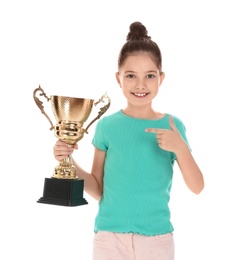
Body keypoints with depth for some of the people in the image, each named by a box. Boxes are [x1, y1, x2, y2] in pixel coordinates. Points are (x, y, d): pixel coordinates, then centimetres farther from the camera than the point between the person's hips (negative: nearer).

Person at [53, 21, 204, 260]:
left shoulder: (172, 126, -2)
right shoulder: (107, 125, -2)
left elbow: (196, 187, -5)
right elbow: (98, 189, 3)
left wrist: (180, 148, -19)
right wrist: (70, 163, -12)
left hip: (157, 238, 0)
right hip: (109, 237, 0)